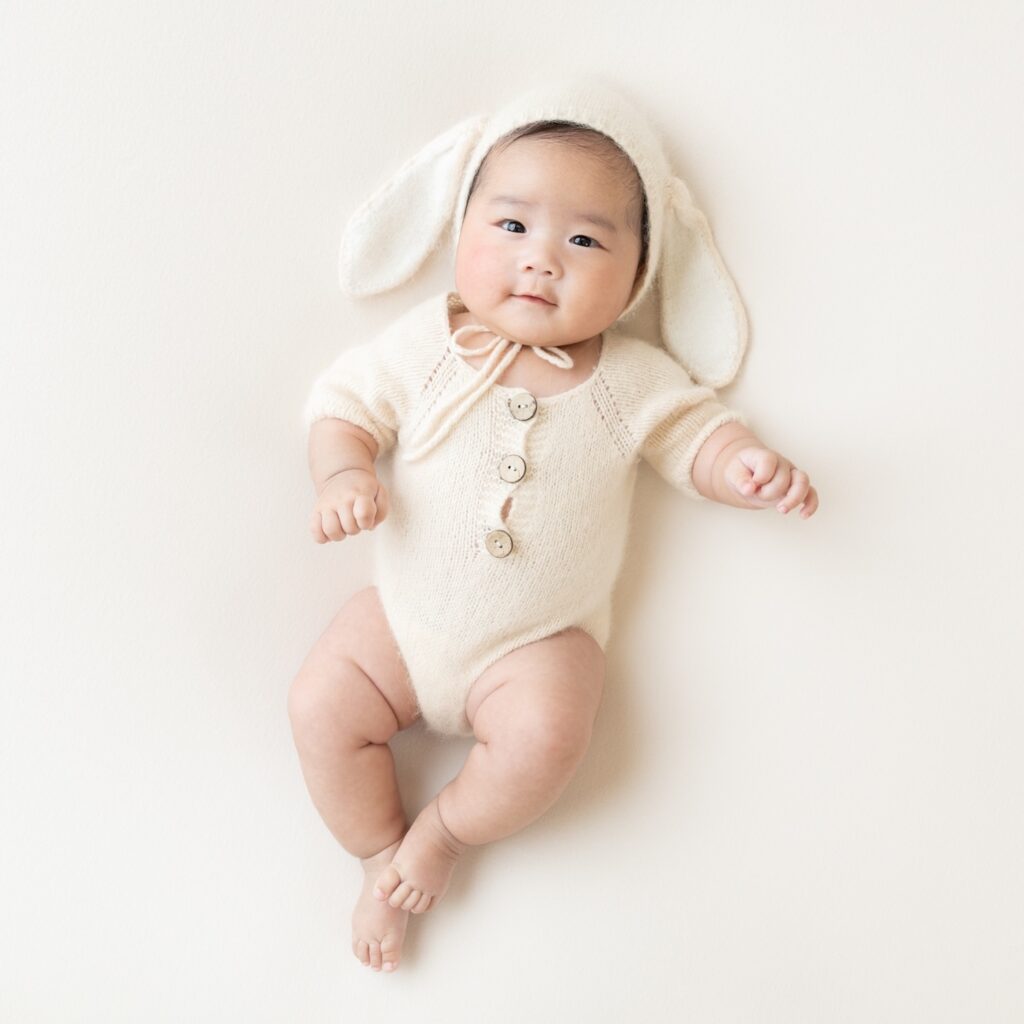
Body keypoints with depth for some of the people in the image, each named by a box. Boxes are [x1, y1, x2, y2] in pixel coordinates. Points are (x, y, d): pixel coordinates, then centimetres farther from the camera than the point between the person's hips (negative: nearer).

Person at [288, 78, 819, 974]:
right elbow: (345, 399, 1)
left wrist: (745, 465, -19)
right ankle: (383, 855, 15)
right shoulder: (425, 346, -4)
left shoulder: (632, 380, -5)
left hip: (539, 640, -2)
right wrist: (344, 472, -19)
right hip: (404, 616, 2)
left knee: (544, 738, -26)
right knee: (322, 705, -10)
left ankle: (442, 833, 5)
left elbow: (696, 431, 4)